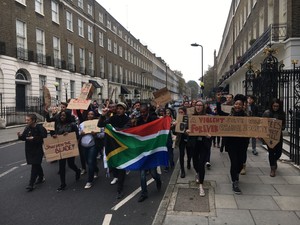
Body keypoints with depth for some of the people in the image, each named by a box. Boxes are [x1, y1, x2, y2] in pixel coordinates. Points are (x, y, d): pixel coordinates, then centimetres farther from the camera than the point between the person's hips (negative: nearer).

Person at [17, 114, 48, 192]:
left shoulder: (40, 128, -15)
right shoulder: (27, 128, 5)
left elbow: (44, 138, -22)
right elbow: (24, 137, 8)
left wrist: (34, 138, -25)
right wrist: (20, 136, -12)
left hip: (37, 150, -7)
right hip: (29, 150, 7)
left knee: (35, 166, -6)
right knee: (37, 165, 19)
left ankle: (31, 184, -2)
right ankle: (41, 178, 37)